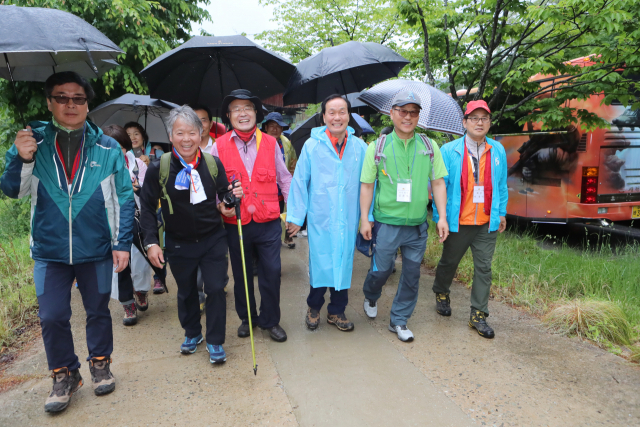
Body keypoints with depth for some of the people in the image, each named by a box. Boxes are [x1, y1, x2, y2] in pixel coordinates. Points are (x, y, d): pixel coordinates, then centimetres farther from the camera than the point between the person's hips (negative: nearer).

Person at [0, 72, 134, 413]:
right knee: (52, 317, 6)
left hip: (97, 248, -1)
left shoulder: (107, 148, -2)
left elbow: (124, 198, -1)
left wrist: (123, 243, -5)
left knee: (98, 311, 13)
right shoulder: (33, 142, 1)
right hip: (50, 250, 1)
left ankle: (100, 364, 35)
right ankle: (64, 375, 28)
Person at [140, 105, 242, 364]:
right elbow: (147, 208, -3)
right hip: (178, 243, 0)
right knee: (186, 292, 17)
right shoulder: (158, 168, -11)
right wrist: (151, 242, -10)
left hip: (213, 239, 0)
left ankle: (215, 341, 20)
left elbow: (224, 195, 7)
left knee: (216, 289, 0)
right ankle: (192, 333, 42)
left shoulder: (213, 163, -6)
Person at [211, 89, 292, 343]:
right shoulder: (219, 146, 1)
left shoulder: (270, 143, 4)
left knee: (271, 273, 4)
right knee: (241, 275, 14)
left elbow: (284, 178, 9)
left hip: (268, 223, 0)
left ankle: (270, 320, 26)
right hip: (236, 224, 0)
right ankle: (247, 318, 36)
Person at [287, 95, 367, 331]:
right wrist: (296, 216, 0)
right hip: (320, 219, -2)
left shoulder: (360, 148, 2)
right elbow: (299, 182, 0)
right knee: (320, 265, 3)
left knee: (343, 265, 11)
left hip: (348, 220, 2)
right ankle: (314, 307, 29)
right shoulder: (312, 146, -2)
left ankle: (337, 311, 30)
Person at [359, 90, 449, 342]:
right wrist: (364, 219, -3)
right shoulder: (377, 147, -1)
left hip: (417, 226, 3)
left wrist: (442, 217, 0)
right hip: (386, 223, -2)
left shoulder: (429, 147, 4)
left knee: (412, 274, 10)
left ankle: (399, 321, 28)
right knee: (381, 269, 7)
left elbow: (438, 183, 6)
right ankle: (370, 297, 42)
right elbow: (367, 185, 1)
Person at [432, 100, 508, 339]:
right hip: (457, 222, -2)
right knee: (449, 262, 16)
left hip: (487, 223, 3)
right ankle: (441, 294, 44)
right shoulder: (449, 151, -5)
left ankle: (478, 315, 18)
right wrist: (440, 216, -7)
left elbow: (502, 185, 13)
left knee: (484, 268, 5)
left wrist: (501, 213, 12)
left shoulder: (498, 151, 6)